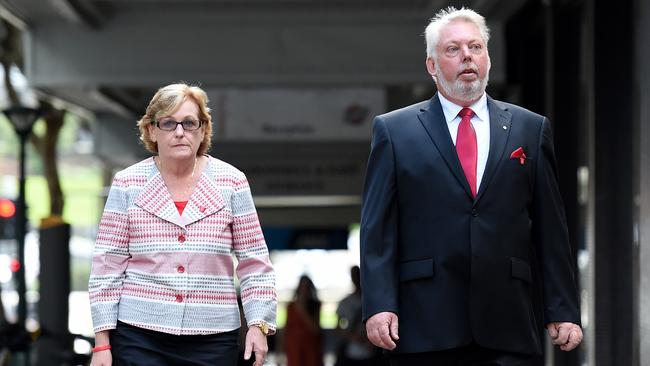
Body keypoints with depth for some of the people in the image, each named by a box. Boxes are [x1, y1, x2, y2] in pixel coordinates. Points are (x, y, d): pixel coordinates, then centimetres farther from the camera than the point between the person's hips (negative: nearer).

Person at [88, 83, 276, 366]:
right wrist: (102, 342, -1)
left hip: (213, 341, 1)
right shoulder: (128, 184, 3)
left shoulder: (231, 182, 4)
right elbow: (107, 267, 3)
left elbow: (254, 263, 6)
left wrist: (258, 324, -5)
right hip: (139, 338, -1)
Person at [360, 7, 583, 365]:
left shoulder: (531, 129, 13)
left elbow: (551, 229, 10)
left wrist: (563, 311, 4)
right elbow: (378, 230, 3)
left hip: (507, 328, 1)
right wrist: (379, 306, -8)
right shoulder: (393, 131, 8)